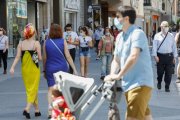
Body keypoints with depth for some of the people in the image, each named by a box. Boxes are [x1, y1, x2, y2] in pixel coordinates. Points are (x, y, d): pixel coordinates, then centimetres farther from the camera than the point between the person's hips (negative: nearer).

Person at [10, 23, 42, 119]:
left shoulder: (21, 44, -1)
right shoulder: (36, 43, -11)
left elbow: (17, 57, -9)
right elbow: (40, 58, -11)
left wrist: (12, 67, -11)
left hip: (25, 69, 4)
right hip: (34, 69, -4)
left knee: (29, 89, 14)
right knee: (33, 89, 3)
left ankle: (37, 110, 21)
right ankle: (27, 109, -14)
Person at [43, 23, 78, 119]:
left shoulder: (46, 42, -2)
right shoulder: (63, 41, -4)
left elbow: (44, 58, 2)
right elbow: (68, 56, -6)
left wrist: (44, 70, 13)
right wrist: (74, 69, -3)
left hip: (50, 69, 0)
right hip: (62, 68, 0)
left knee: (51, 90, 3)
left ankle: (50, 112, -10)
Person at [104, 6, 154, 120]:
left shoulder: (137, 33, -11)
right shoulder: (120, 37, 15)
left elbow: (133, 57, -24)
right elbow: (116, 60, 17)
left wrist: (119, 75, -22)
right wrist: (112, 75, -2)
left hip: (140, 83, -9)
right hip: (128, 84, 9)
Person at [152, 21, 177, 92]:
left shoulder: (171, 36, 9)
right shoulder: (157, 36, 2)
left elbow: (174, 47, 11)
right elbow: (154, 46, -1)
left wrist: (174, 57, 8)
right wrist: (155, 56, -10)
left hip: (169, 56, 1)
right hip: (160, 56, -1)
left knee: (169, 73, 0)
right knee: (160, 71, 8)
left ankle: (167, 87, 9)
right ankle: (159, 83, 35)